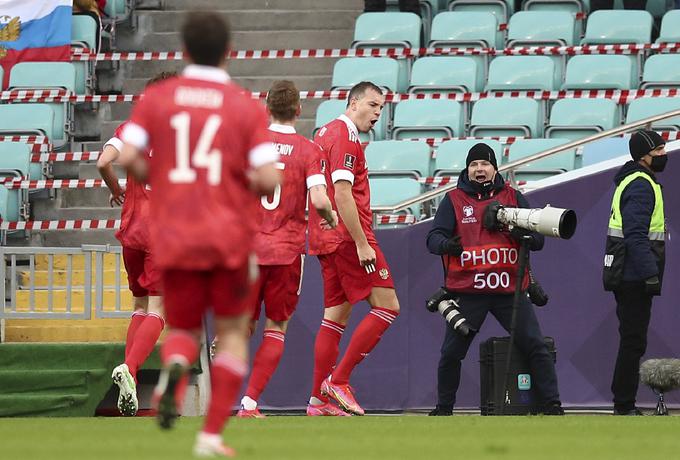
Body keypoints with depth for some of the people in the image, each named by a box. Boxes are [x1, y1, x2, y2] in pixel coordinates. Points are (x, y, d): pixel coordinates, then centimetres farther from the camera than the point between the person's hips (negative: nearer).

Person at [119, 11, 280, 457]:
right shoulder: (247, 107, -3)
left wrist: (154, 175, 11)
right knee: (233, 333, 13)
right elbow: (269, 179, -12)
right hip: (230, 237, -2)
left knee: (183, 330, 16)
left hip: (173, 237, 2)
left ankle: (175, 365, -21)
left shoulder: (156, 98, 1)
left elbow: (127, 156, -9)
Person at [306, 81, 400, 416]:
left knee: (336, 315, 11)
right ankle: (339, 380, -8)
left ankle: (318, 399, 8)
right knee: (387, 305, -7)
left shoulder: (325, 133, 19)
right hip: (348, 237, -10)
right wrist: (362, 243, -20)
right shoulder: (346, 137, -12)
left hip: (325, 238, 10)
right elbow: (343, 194, -20)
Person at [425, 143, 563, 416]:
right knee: (451, 352, 1)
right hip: (467, 290, -1)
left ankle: (551, 406, -1)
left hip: (509, 290, 1)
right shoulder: (453, 200, 8)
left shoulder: (513, 197, 11)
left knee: (536, 347, -6)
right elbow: (433, 238, -3)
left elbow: (538, 240, 7)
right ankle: (443, 409, 18)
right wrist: (447, 245, -27)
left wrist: (522, 233, -16)